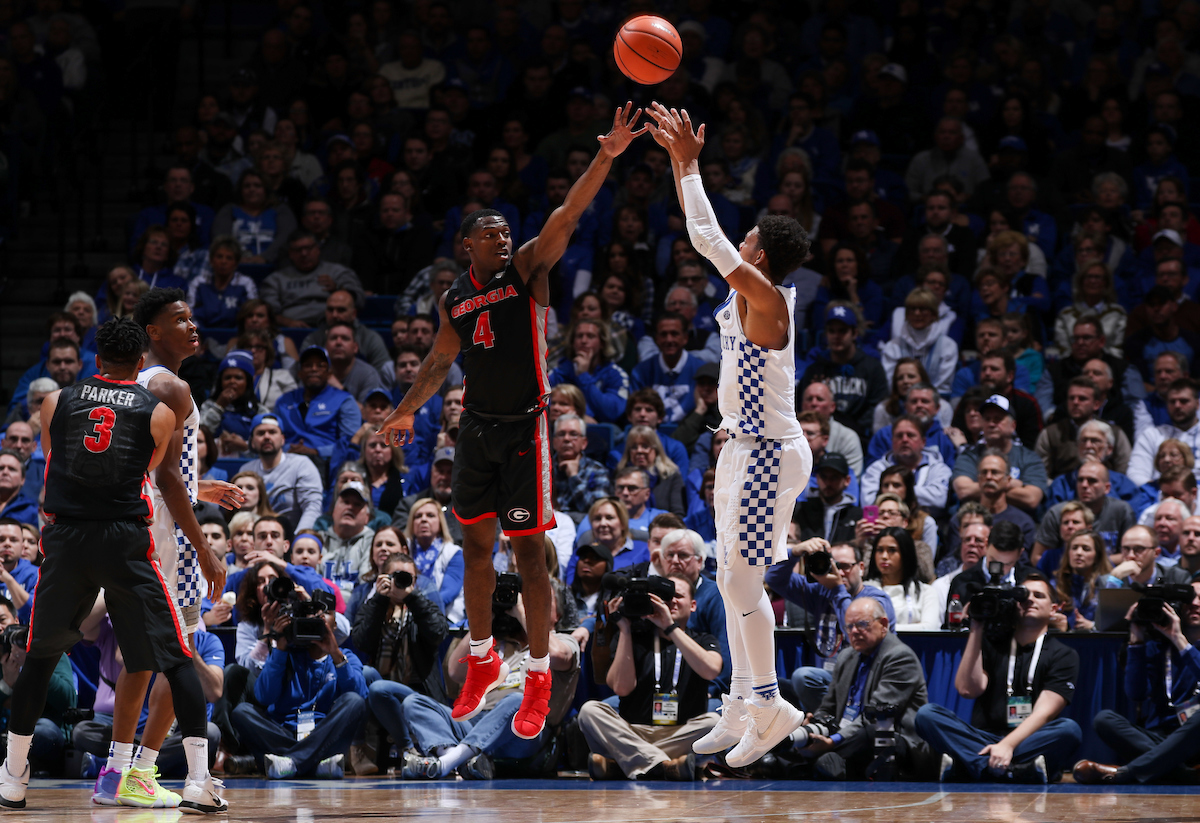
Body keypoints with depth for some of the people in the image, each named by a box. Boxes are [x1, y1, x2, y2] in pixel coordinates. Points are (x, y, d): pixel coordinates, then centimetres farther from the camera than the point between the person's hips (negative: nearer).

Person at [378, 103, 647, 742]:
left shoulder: (526, 270, -5)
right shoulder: (454, 298, 8)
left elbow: (567, 215, -19)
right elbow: (442, 359, 22)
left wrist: (606, 157, -32)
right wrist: (406, 413, 28)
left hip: (525, 430, -5)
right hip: (476, 429, 5)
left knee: (529, 553, -3)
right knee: (475, 545, 12)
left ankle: (538, 678, 3)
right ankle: (482, 661, 27)